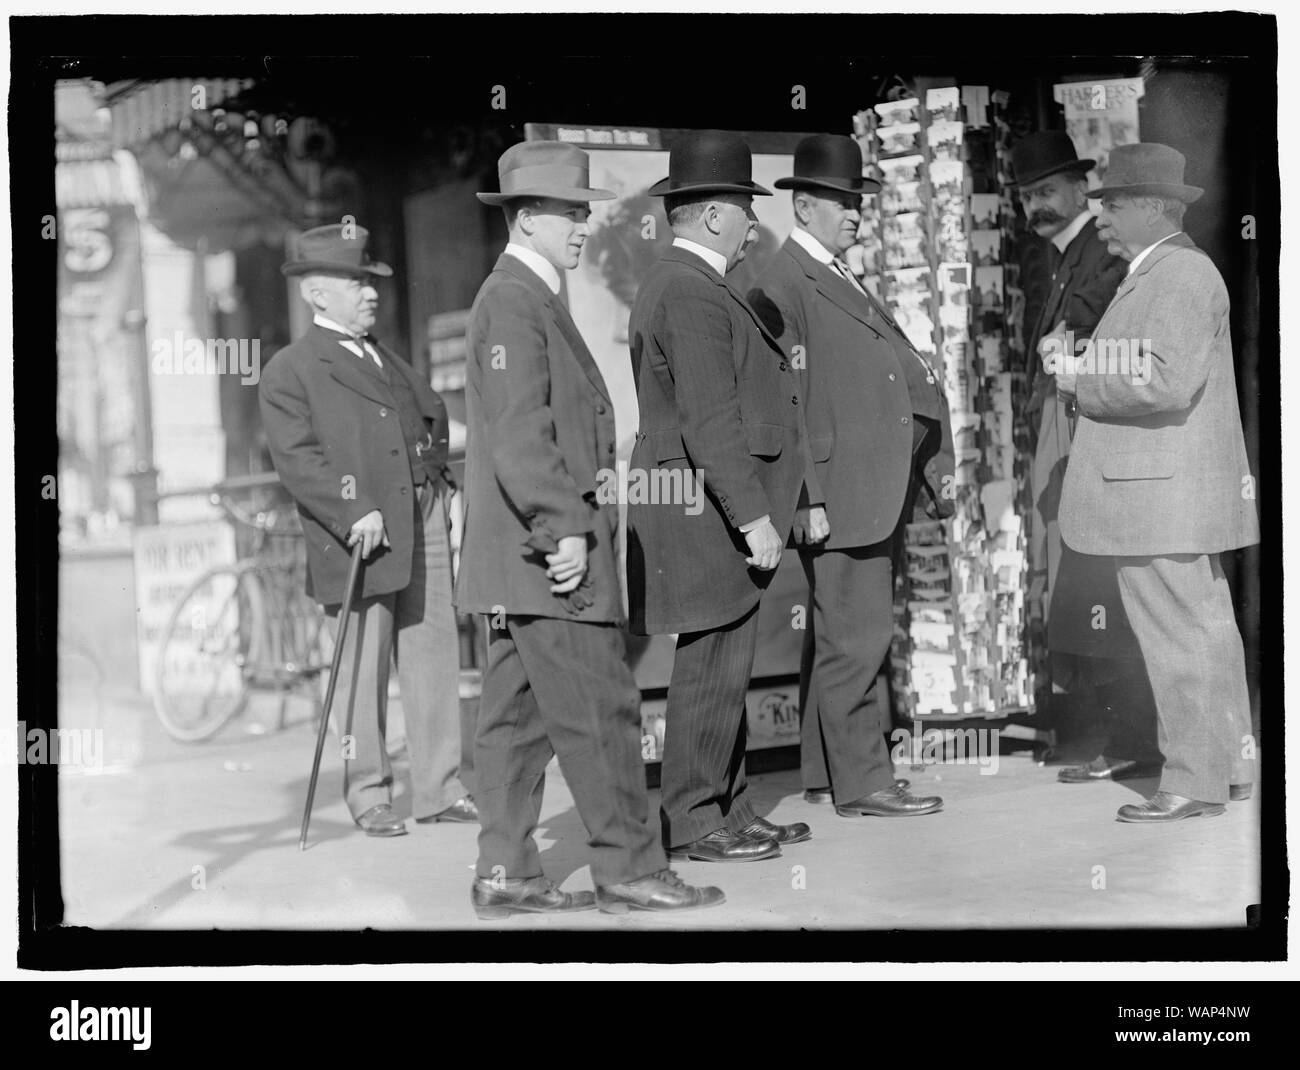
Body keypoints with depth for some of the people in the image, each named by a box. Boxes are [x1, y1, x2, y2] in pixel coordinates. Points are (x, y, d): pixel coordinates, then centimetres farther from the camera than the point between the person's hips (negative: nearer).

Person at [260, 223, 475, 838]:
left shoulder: (387, 360, 22)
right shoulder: (289, 373, -1)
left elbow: (434, 415, 30)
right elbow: (297, 459, -11)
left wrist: (440, 480, 13)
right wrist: (355, 512, -21)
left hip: (424, 525, 6)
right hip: (362, 538, -6)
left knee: (435, 659, 6)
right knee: (363, 670, 0)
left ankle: (440, 788, 14)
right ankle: (368, 796, 10)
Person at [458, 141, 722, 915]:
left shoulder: (534, 299, 20)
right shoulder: (514, 303, -12)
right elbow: (519, 437, -21)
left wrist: (572, 523, 19)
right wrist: (564, 529, -21)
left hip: (524, 560, 10)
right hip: (546, 557, -10)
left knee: (518, 718, 10)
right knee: (600, 713, -5)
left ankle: (506, 874, 14)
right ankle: (629, 869, 1)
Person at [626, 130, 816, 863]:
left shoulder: (694, 285, 18)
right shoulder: (690, 293, -16)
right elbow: (710, 421, -22)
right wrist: (753, 517, -22)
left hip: (722, 513, 11)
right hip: (711, 515, -11)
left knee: (725, 668, 14)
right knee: (712, 669, -4)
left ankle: (731, 808, 22)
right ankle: (693, 823, 3)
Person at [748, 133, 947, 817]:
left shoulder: (840, 280, 19)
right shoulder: (783, 287, -12)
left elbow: (898, 374, 22)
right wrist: (807, 498, -20)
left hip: (873, 491, 10)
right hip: (837, 494, -10)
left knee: (837, 634, 14)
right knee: (855, 638, -7)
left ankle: (823, 772, 22)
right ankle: (860, 784, 0)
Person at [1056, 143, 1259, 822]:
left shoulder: (1183, 274, -14)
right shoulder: (1154, 275, 19)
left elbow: (1169, 382, -24)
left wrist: (1083, 384, -13)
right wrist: (1087, 377, 12)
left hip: (1161, 489, -11)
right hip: (1173, 489, 11)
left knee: (1177, 634, -5)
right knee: (1205, 630, 15)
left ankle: (1194, 781, 0)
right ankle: (1228, 762, 23)